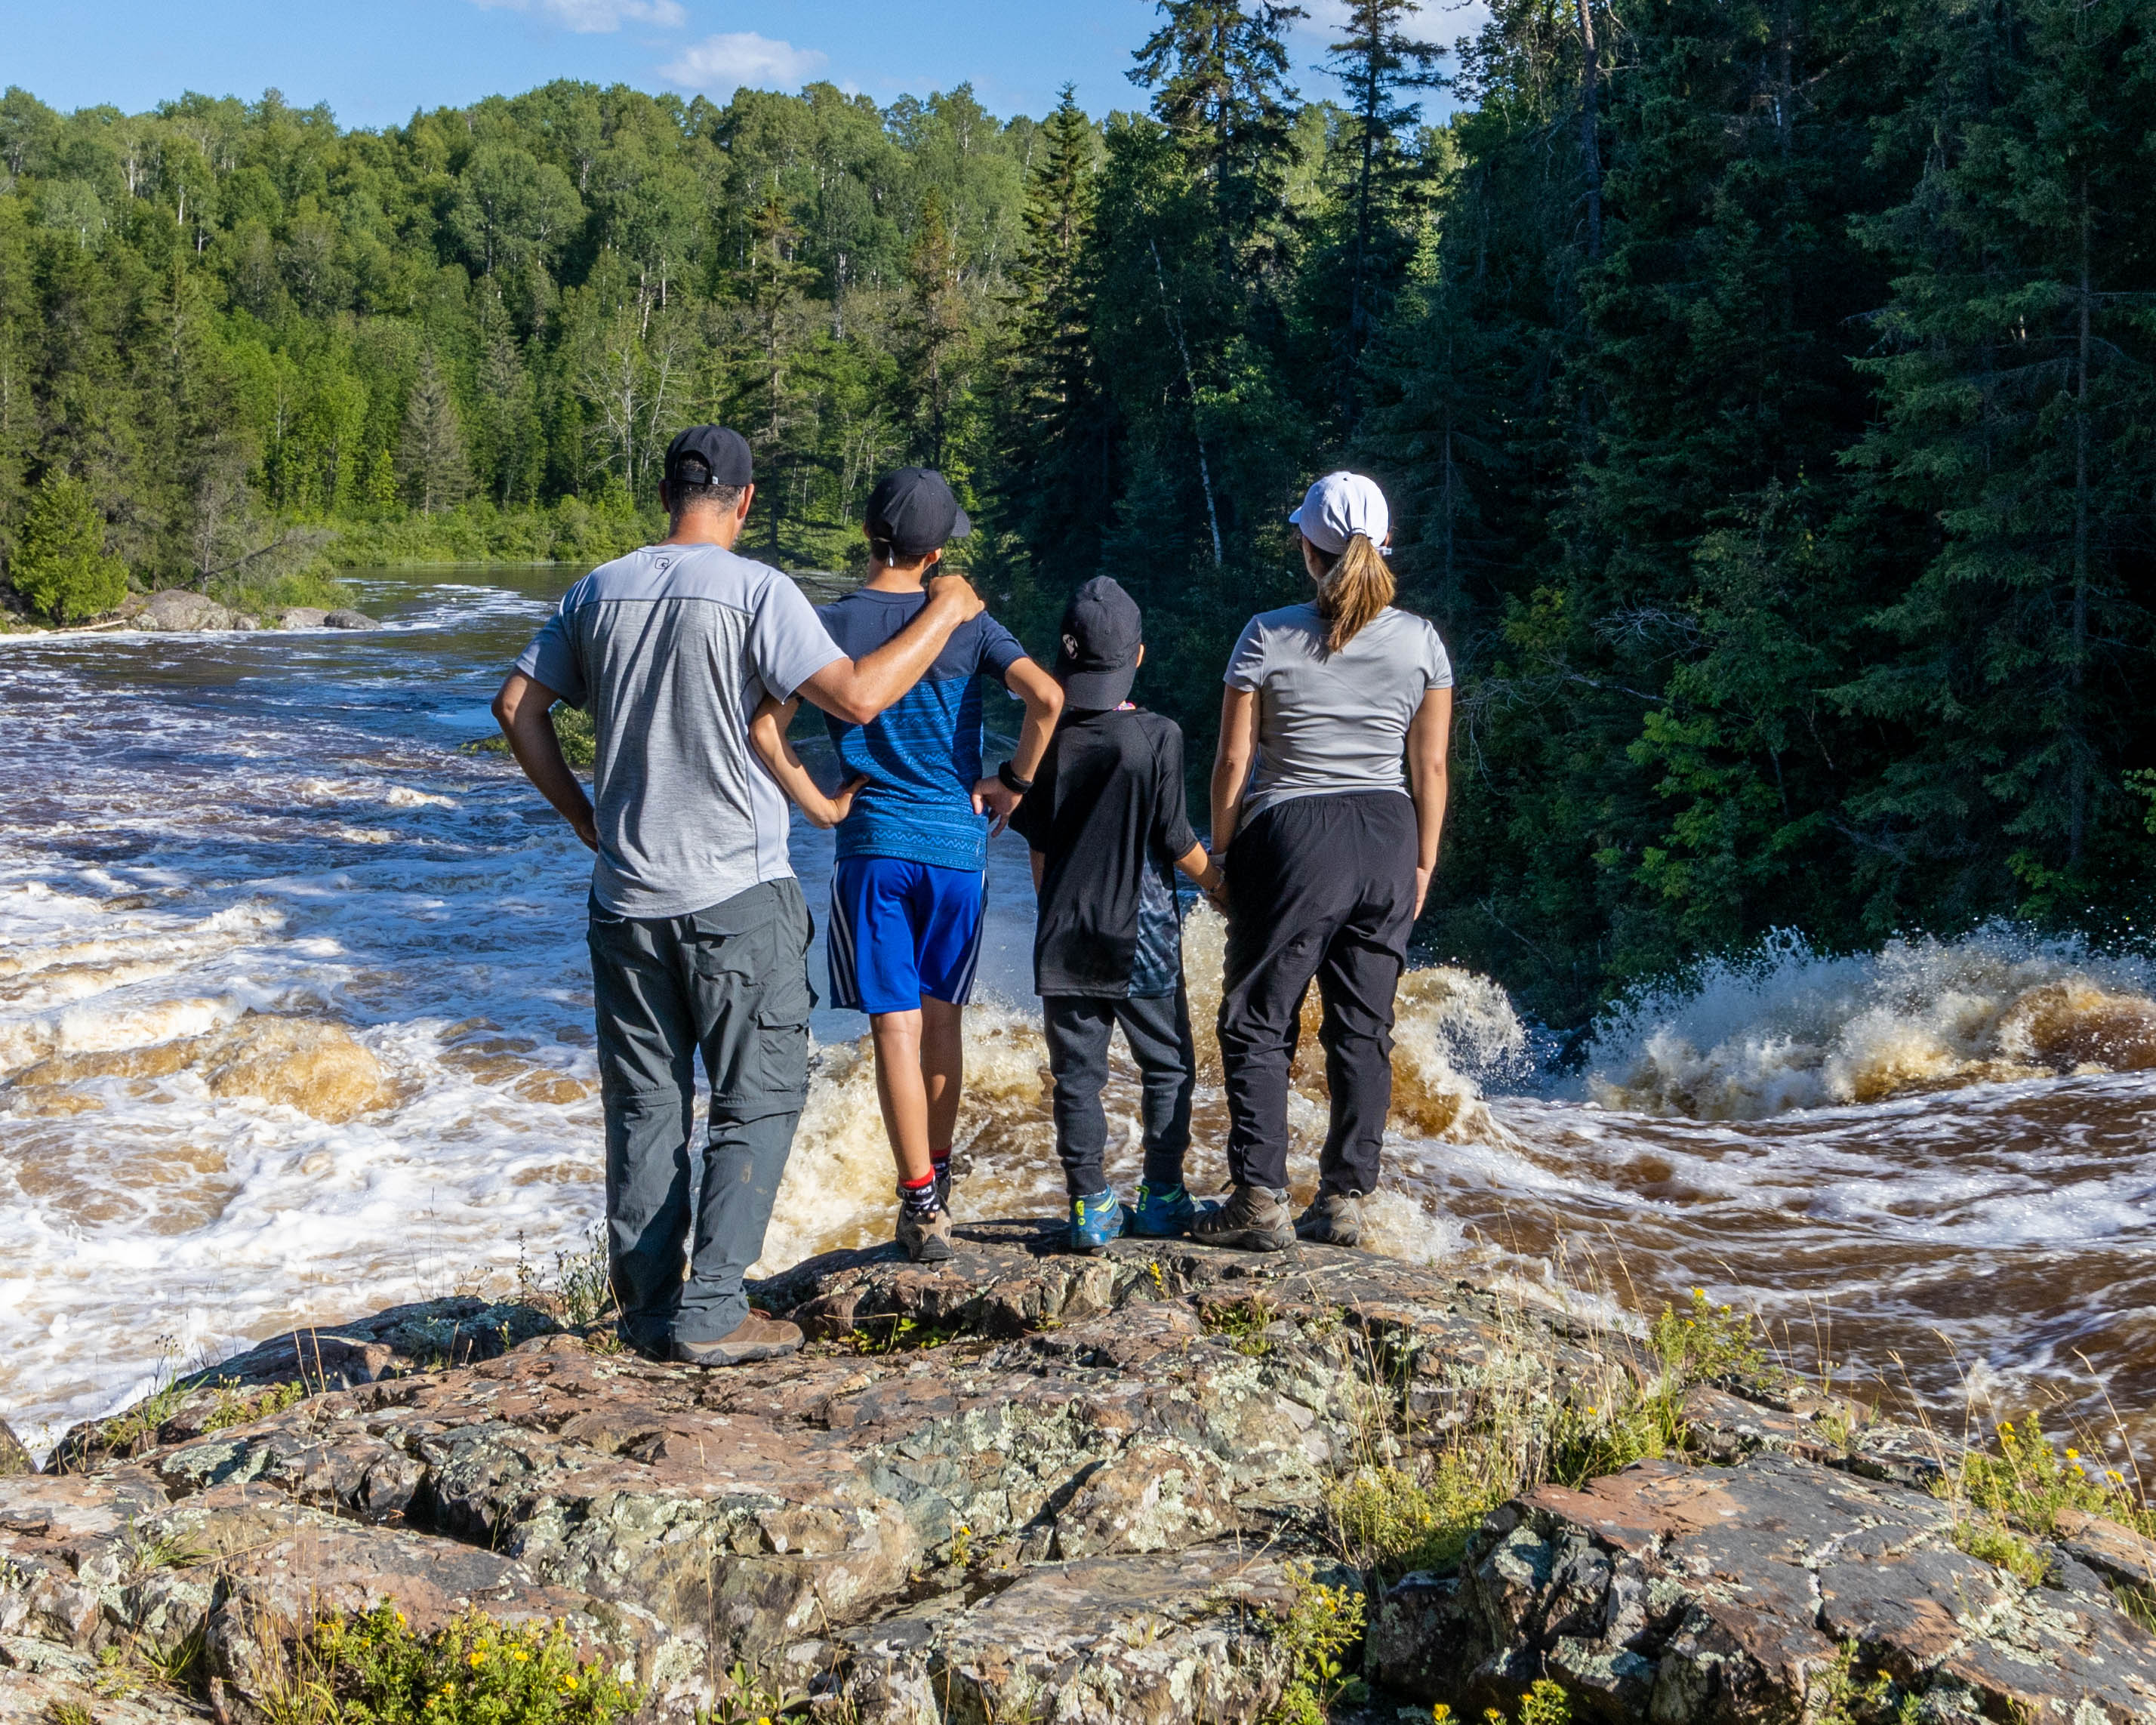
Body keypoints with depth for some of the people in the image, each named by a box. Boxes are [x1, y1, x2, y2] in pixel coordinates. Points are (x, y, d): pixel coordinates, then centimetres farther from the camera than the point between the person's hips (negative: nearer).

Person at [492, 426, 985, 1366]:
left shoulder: (600, 590, 8)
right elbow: (856, 696, -17)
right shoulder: (754, 590, -10)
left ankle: (647, 1309, 17)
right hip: (736, 897, -5)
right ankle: (711, 1312, 0)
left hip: (625, 896, 5)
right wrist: (943, 615, -3)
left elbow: (516, 704, 13)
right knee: (759, 1099, 5)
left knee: (645, 1104, 12)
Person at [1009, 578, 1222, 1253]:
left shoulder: (1049, 741, 0)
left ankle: (1091, 1206, 5)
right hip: (1140, 932, -2)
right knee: (1167, 1064, 12)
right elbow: (1177, 841, -7)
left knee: (1077, 1071, 6)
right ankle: (1160, 1196, 13)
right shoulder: (1157, 736, -10)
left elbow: (1038, 850, 5)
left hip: (1064, 933, 3)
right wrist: (1218, 881, 11)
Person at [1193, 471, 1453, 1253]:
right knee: (1363, 1029, 10)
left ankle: (1260, 1198, 0)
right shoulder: (1420, 640, 1)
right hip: (1386, 838, 4)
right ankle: (1346, 1198, 13)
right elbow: (1430, 767, 4)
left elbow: (1233, 761, -6)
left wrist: (1222, 853, 5)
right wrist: (1423, 864, 12)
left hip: (1290, 837, -3)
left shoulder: (1269, 637, -7)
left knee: (1259, 1023, 5)